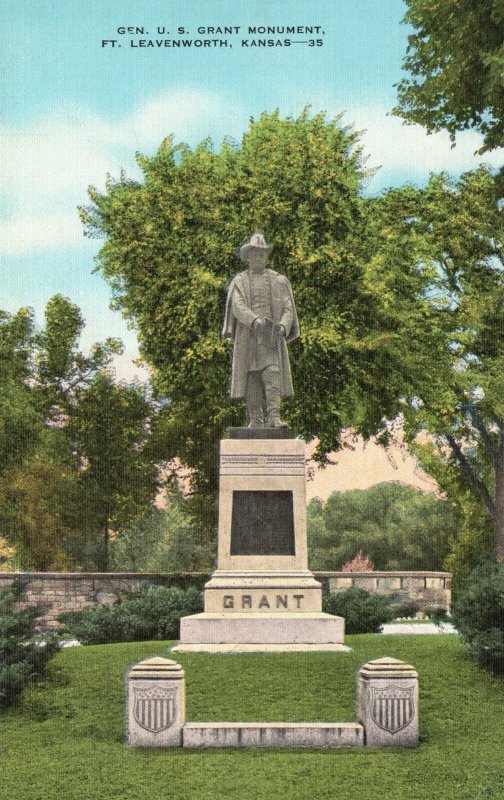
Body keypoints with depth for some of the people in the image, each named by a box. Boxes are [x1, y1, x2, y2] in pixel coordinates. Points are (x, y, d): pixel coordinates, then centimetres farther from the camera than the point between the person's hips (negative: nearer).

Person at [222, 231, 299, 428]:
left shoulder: (279, 281, 13)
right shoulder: (239, 282, 10)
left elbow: (288, 308, 7)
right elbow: (238, 307, -6)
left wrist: (283, 326, -15)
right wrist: (255, 320, -25)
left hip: (272, 337, 0)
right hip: (248, 338, 0)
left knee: (273, 375, -13)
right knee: (251, 380, -1)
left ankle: (274, 418, -20)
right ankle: (255, 421, 2)